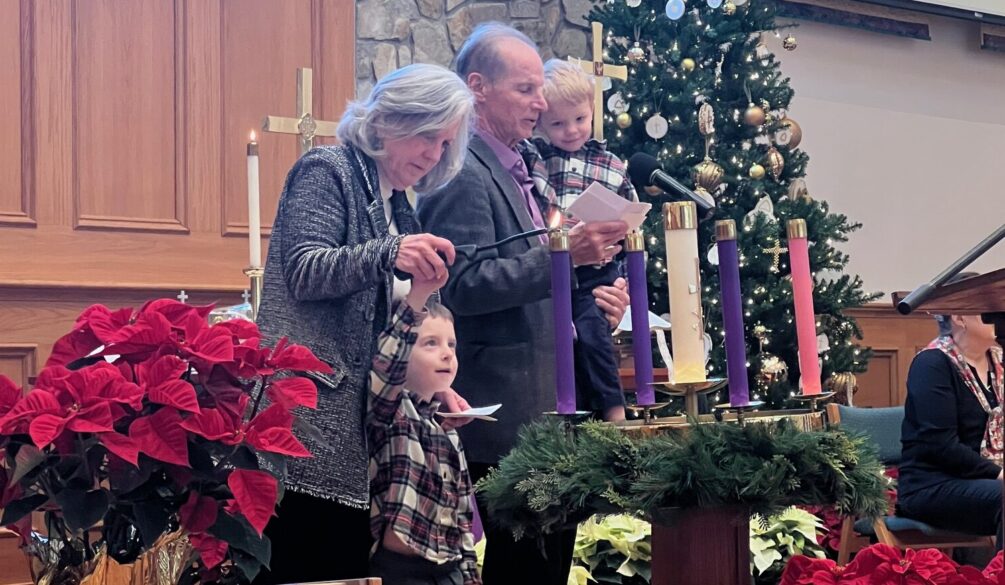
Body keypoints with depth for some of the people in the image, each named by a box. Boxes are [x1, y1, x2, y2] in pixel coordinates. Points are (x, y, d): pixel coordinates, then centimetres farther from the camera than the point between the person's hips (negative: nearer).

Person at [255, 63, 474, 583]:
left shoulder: (398, 210, 22)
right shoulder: (328, 170, -1)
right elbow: (304, 273, -14)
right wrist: (388, 254, -28)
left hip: (353, 429, 8)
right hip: (307, 418, -8)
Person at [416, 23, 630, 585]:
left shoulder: (517, 170, 18)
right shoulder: (463, 174, -12)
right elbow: (463, 287, -21)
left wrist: (586, 302, 11)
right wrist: (562, 253, -27)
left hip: (547, 406, 9)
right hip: (509, 411, -9)